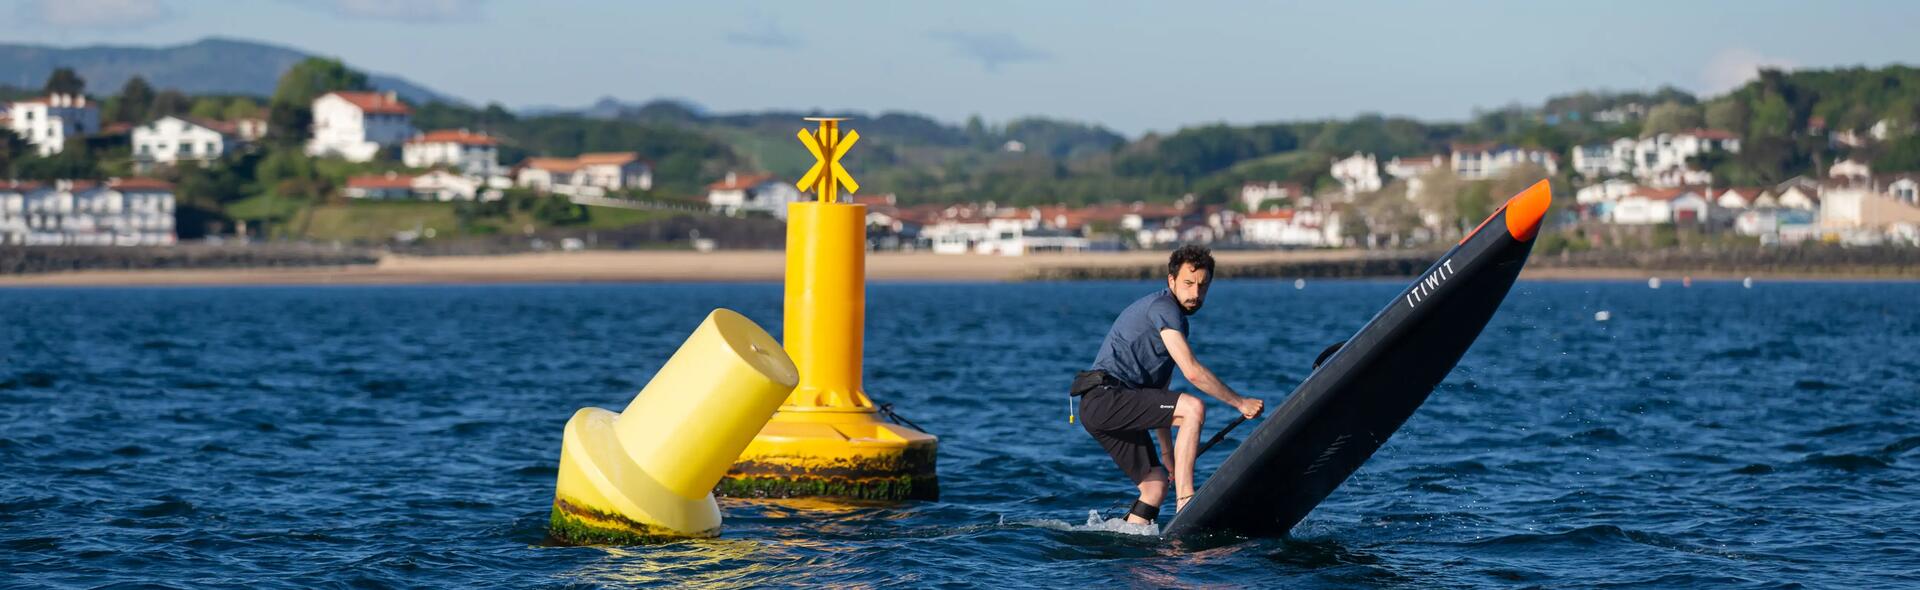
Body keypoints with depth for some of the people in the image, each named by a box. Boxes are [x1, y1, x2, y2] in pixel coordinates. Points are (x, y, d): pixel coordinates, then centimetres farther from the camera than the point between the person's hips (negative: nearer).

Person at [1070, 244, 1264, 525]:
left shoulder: (1176, 317, 23)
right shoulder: (1163, 307, -9)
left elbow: (1159, 388, 25)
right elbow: (1192, 372, -18)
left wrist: (1168, 450, 22)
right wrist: (1240, 403, -12)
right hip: (1105, 398, -10)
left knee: (1155, 487, 8)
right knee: (1194, 408, -22)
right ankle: (1185, 502, -25)